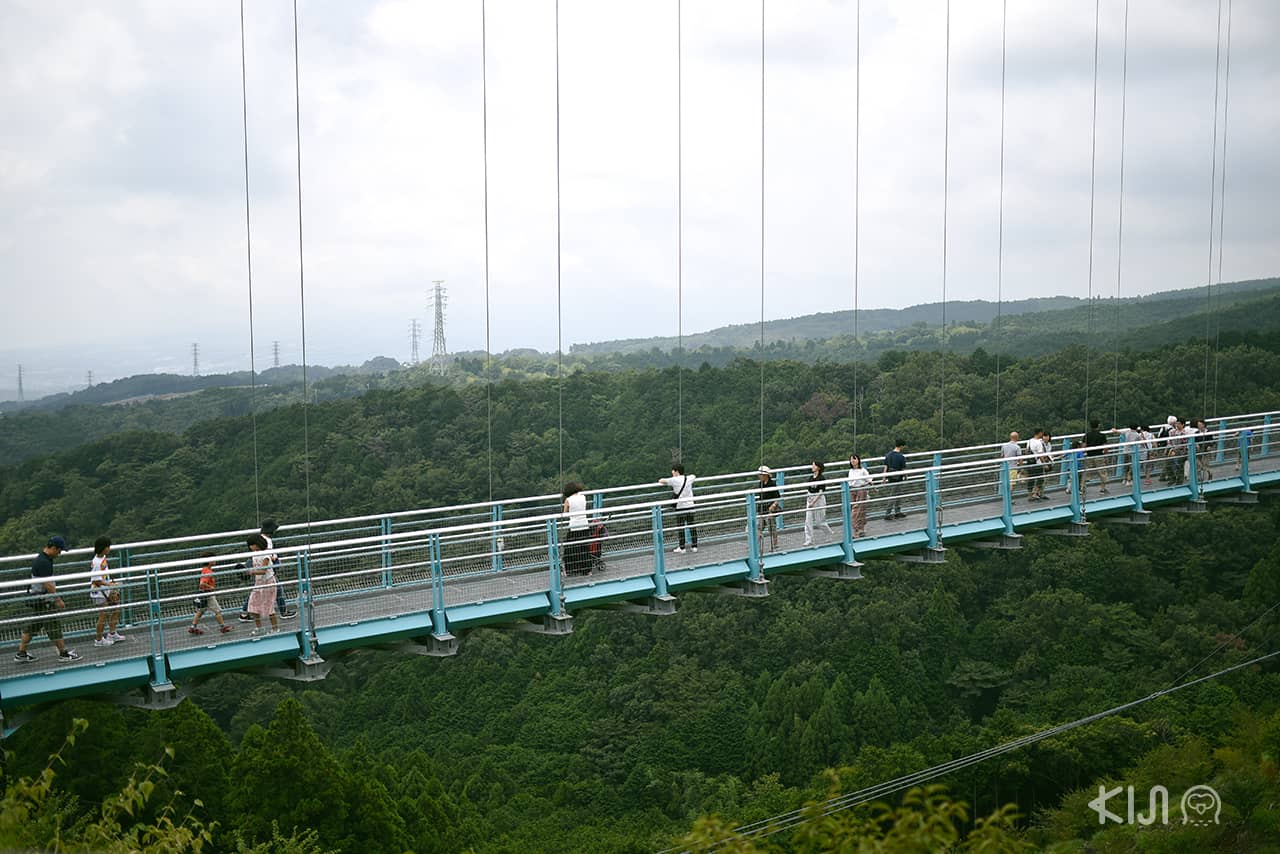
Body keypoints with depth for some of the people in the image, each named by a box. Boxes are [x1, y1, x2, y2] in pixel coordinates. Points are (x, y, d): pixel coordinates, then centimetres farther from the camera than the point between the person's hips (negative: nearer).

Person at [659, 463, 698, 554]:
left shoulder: (674, 480, -9)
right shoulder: (689, 479, 6)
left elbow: (660, 481, -6)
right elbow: (694, 476, 30)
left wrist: (667, 483, 14)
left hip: (680, 507, -5)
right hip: (690, 506, 5)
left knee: (680, 527, 2)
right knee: (692, 526, 10)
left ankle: (682, 548, 4)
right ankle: (695, 546, 13)